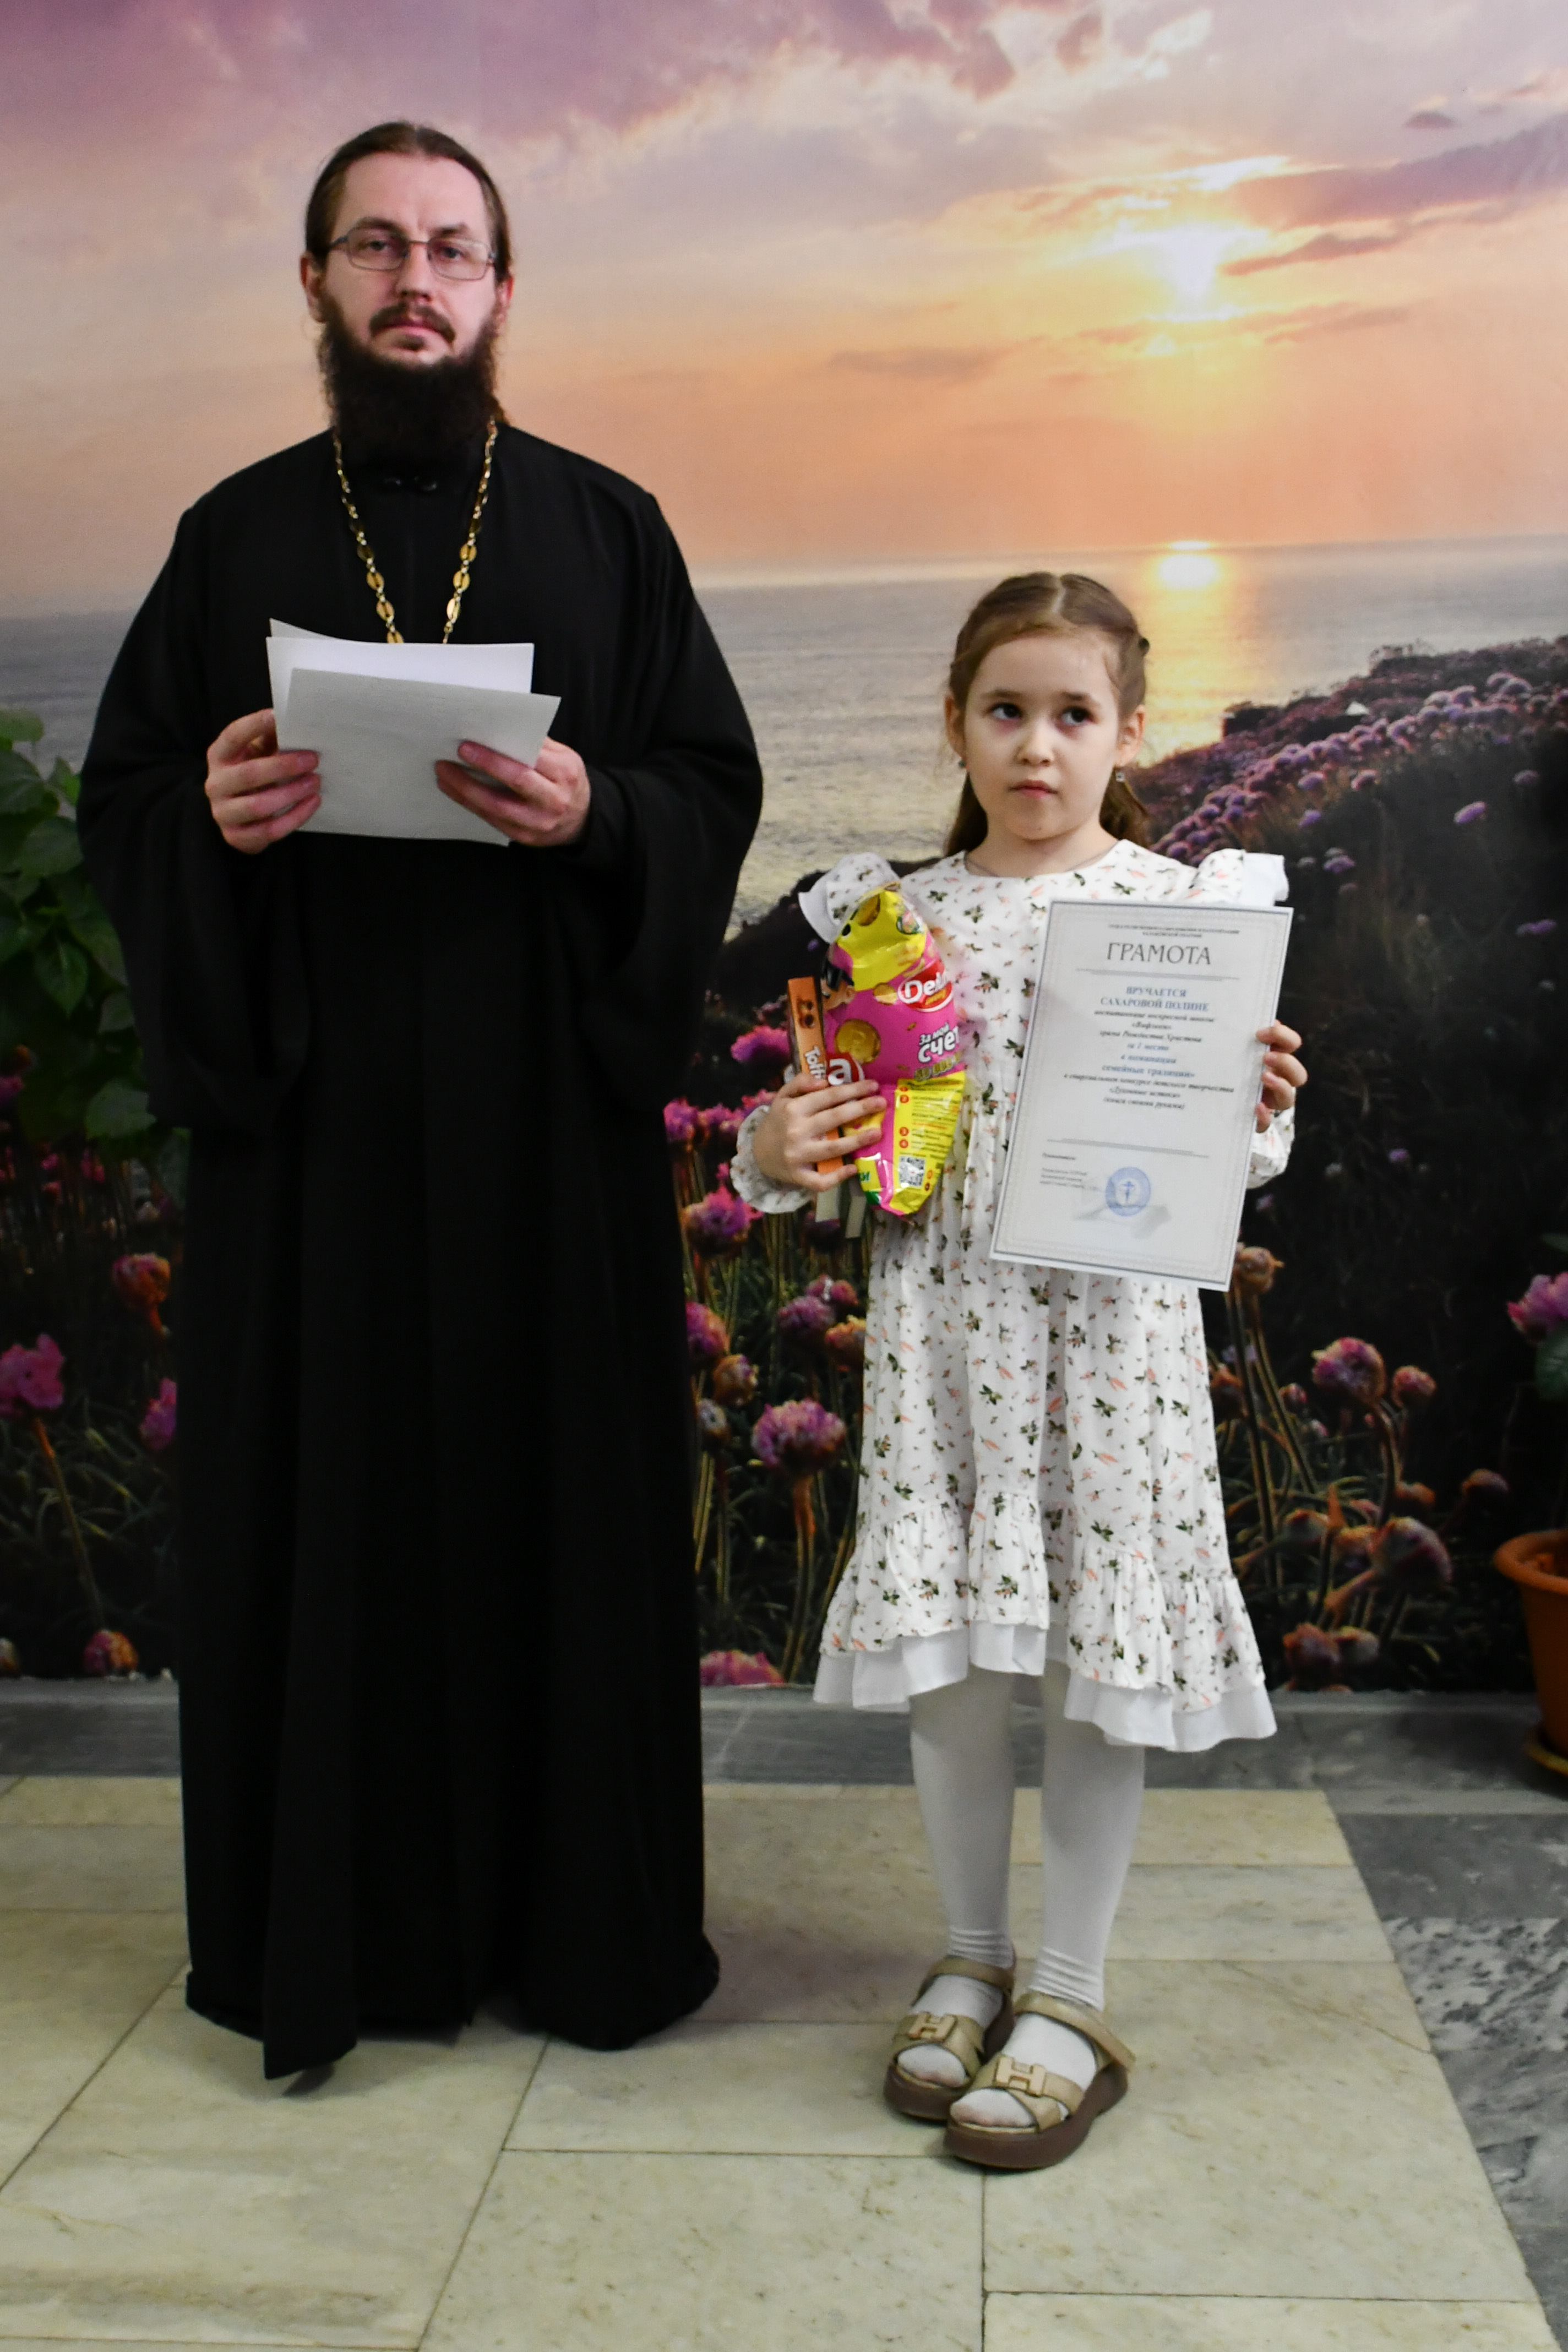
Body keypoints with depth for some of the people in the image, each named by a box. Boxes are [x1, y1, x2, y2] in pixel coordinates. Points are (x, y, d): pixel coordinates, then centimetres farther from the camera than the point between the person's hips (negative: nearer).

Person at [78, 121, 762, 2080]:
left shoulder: (605, 530, 8)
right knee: (321, 1499, 5)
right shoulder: (236, 537, 10)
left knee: (559, 1492, 4)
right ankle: (335, 1926, 19)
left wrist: (597, 814, -17)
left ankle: (580, 1915, 19)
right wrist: (210, 817, -14)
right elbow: (115, 805, 8)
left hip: (550, 1109, 0)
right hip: (306, 1109, 1)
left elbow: (717, 789, 3)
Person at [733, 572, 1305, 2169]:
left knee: (1103, 1648, 4)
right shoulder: (900, 914, 5)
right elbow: (842, 1125, 9)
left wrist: (1259, 1115, -18)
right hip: (942, 1316, 2)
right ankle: (971, 1955, 30)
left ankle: (1071, 1998, 22)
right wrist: (773, 1154, -11)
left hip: (1113, 1317, -1)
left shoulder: (1189, 904, 1)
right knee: (948, 1649, 7)